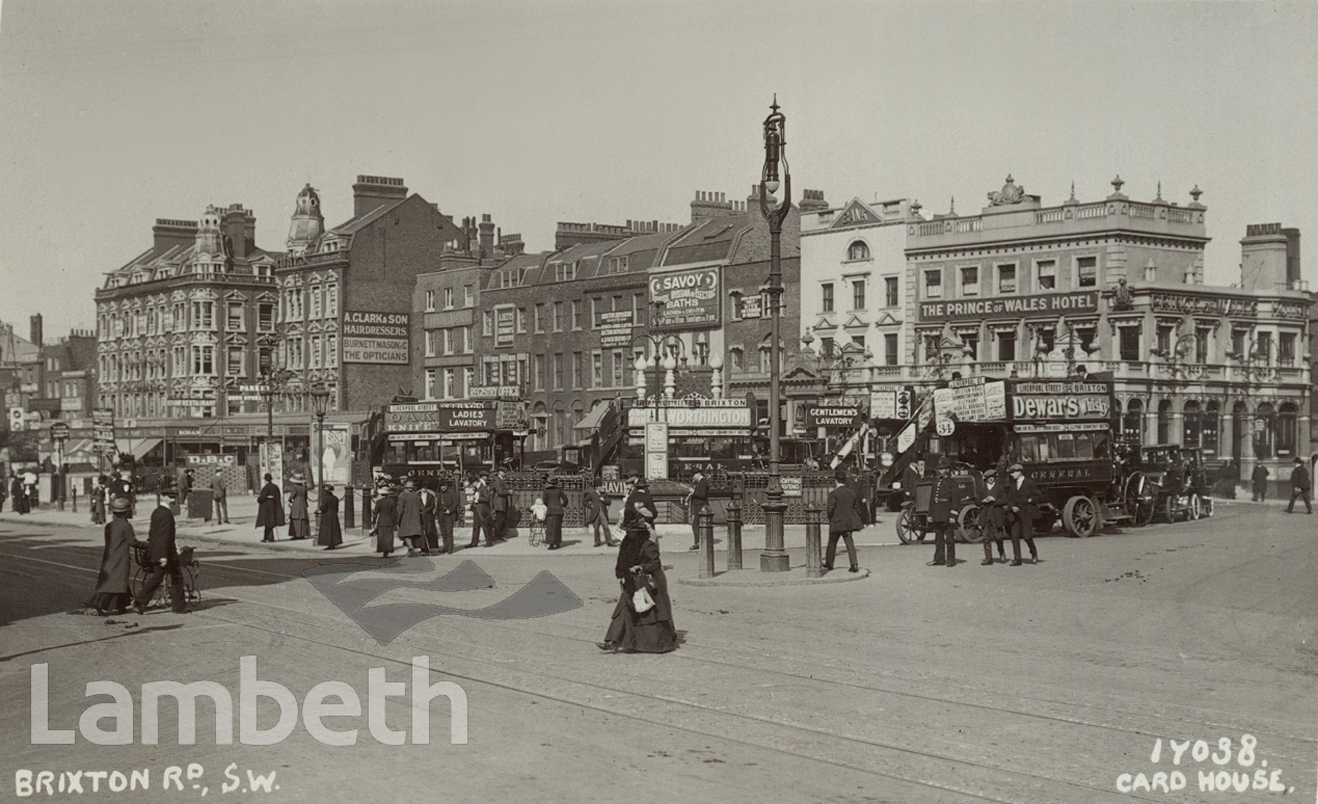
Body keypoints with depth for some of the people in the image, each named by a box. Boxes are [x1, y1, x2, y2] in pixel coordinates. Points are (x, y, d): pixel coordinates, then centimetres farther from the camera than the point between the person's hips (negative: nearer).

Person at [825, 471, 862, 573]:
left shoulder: (834, 494, -11)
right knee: (849, 543, 1)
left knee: (832, 542, 13)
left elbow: (830, 509, -13)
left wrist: (831, 520, 2)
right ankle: (854, 564, -11)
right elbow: (855, 507, 12)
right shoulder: (852, 492, 7)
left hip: (837, 522, -4)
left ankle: (829, 563, 24)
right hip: (849, 521, 4)